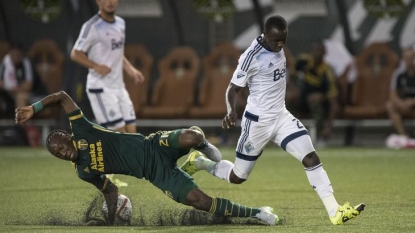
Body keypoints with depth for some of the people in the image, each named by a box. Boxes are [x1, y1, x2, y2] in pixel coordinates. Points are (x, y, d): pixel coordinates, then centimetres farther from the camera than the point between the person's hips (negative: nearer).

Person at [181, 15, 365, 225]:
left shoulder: (277, 47, 0)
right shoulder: (252, 56, -22)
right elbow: (233, 88, -17)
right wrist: (231, 111, -34)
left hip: (281, 117, 6)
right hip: (258, 121, -6)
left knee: (311, 158, -11)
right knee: (237, 177, 7)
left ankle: (334, 212, -13)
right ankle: (198, 162, 35)